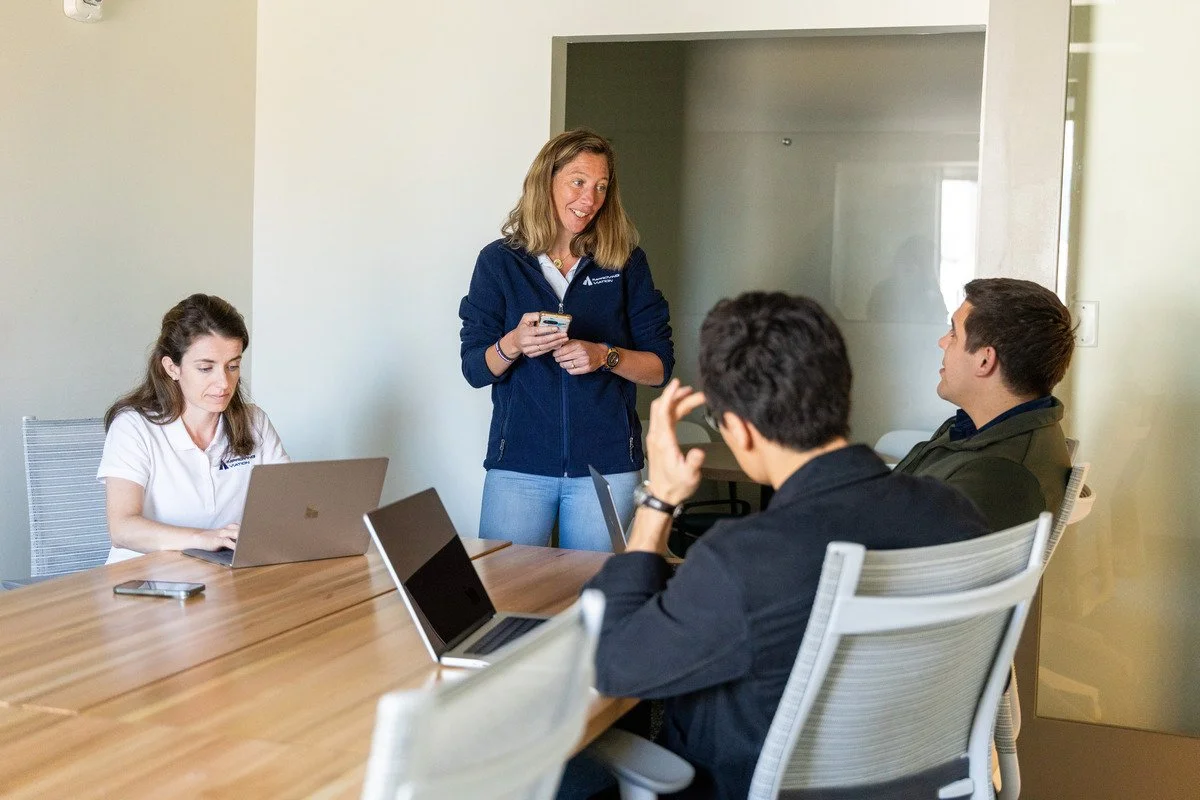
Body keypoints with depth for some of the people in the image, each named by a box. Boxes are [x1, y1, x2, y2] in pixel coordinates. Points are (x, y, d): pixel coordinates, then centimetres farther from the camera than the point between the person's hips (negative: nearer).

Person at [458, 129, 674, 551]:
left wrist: (604, 356, -13)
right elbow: (475, 370, 1)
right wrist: (513, 344, -18)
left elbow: (660, 367, 4)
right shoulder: (499, 262, 3)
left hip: (607, 466, 1)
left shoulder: (625, 263, 5)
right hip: (518, 464, 0)